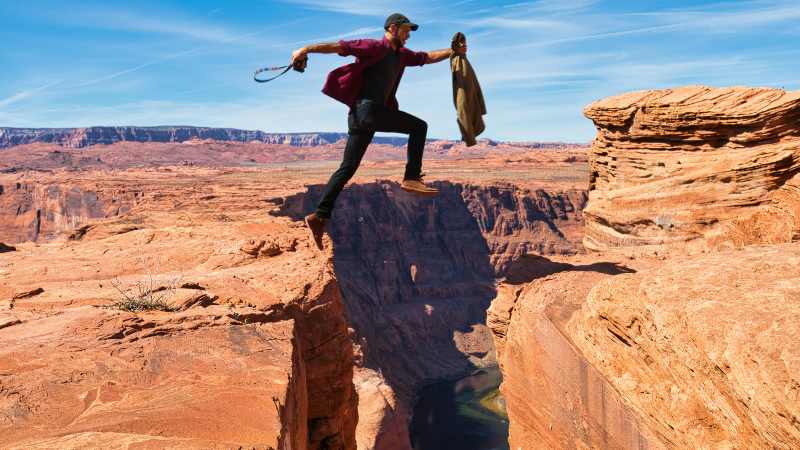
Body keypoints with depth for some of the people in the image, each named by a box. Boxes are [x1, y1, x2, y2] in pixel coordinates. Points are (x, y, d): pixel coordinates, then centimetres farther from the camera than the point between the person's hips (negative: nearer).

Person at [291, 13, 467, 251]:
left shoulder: (401, 54, 24)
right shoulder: (373, 47, -2)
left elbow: (427, 57, 30)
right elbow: (339, 46, -9)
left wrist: (454, 51, 19)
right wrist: (307, 49, -18)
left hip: (361, 115, 9)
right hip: (367, 109, -9)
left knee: (348, 168, 4)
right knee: (418, 126, -3)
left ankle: (320, 215, 3)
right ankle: (412, 178, -5)